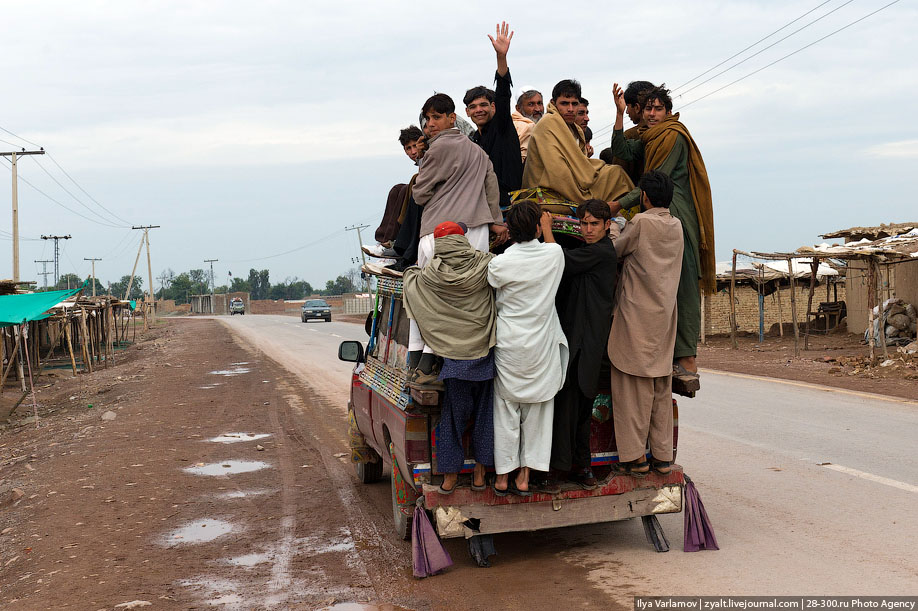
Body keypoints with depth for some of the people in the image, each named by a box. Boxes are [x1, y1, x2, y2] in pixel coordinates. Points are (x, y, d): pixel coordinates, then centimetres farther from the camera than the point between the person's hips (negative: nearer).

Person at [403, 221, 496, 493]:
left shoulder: (430, 276, -6)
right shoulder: (484, 265, -7)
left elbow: (410, 280, 13)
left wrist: (411, 270, 34)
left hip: (453, 358, 0)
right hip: (484, 354, 1)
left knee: (453, 416, 10)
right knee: (484, 413, 13)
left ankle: (450, 475, 15)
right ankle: (480, 473, 20)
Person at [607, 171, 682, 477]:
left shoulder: (640, 222, -13)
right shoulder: (676, 226, 7)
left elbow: (614, 250, -2)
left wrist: (613, 226, 15)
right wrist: (621, 225, 20)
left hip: (637, 318, -6)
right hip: (665, 317, 6)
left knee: (634, 386, 1)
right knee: (661, 388, 11)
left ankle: (635, 457, 5)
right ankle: (662, 456, 17)